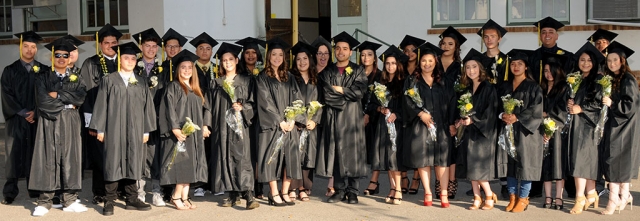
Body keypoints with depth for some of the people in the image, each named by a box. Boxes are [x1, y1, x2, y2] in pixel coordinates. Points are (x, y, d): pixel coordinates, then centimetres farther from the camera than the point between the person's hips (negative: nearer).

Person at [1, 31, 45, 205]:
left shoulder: (44, 71, 8)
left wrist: (36, 112, -9)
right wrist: (23, 113, -10)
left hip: (37, 119, 1)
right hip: (16, 120, -1)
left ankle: (35, 189, 11)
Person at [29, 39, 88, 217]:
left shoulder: (76, 78, 13)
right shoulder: (43, 77, 7)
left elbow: (81, 97, -5)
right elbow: (42, 101, -8)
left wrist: (57, 95, -10)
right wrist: (67, 103, -7)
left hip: (70, 122, 2)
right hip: (49, 122, -2)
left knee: (70, 158, 1)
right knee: (48, 158, -3)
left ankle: (70, 200, 5)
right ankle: (45, 201, 0)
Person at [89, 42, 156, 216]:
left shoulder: (141, 82, 10)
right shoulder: (109, 80, 2)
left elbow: (147, 106, 9)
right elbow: (101, 105, -1)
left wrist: (146, 130, 3)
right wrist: (100, 129, -6)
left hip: (135, 130, 3)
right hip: (114, 129, -3)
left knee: (132, 163, 6)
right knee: (113, 163, -1)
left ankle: (132, 199, 14)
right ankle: (109, 201, 6)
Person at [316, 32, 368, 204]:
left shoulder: (358, 71, 8)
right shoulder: (327, 72, 13)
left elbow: (360, 91, -8)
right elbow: (326, 94, -2)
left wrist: (339, 90, -5)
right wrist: (348, 95, -6)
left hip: (352, 118, -2)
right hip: (332, 117, 2)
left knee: (352, 152, -2)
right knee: (336, 152, 1)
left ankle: (352, 192, 3)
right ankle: (340, 190, 8)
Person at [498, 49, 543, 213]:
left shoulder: (533, 87, 1)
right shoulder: (504, 87, 14)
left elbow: (536, 109, -8)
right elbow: (497, 106, 11)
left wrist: (517, 118, -18)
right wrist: (503, 116, -11)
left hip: (525, 131, -4)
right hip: (507, 130, 4)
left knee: (525, 164, -4)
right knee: (510, 164, 5)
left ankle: (523, 199, 5)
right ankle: (512, 198, 13)